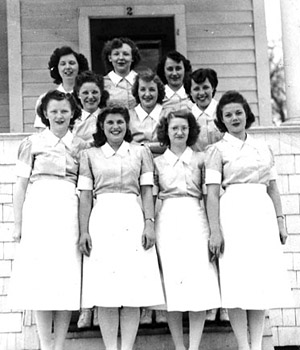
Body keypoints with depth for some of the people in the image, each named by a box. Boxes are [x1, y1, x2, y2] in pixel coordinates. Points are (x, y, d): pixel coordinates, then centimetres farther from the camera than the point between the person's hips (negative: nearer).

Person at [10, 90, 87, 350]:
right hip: (38, 209, -1)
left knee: (68, 276, -1)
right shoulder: (32, 143, 6)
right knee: (40, 273, -2)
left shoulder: (80, 146, 10)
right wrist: (18, 224, -1)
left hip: (69, 212, 1)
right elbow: (21, 185, 5)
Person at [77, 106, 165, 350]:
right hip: (102, 220, 0)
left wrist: (150, 223, -4)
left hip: (133, 220, 0)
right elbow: (85, 196, 8)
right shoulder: (90, 155, 12)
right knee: (105, 290, -4)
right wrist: (84, 231, -1)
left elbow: (147, 192, 8)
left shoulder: (141, 152, 13)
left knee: (134, 289, -4)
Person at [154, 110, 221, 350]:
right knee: (172, 282, -2)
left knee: (200, 281, -8)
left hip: (196, 218, 0)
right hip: (168, 221, 0)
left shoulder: (200, 159, 11)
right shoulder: (157, 162, 13)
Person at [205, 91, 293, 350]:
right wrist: (215, 231, -13)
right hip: (234, 213, -4)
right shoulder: (218, 150, 3)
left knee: (263, 279, 2)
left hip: (263, 213, 4)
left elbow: (273, 188, 16)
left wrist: (280, 220, 7)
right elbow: (212, 193, -5)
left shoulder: (263, 148, 16)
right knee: (237, 280, -5)